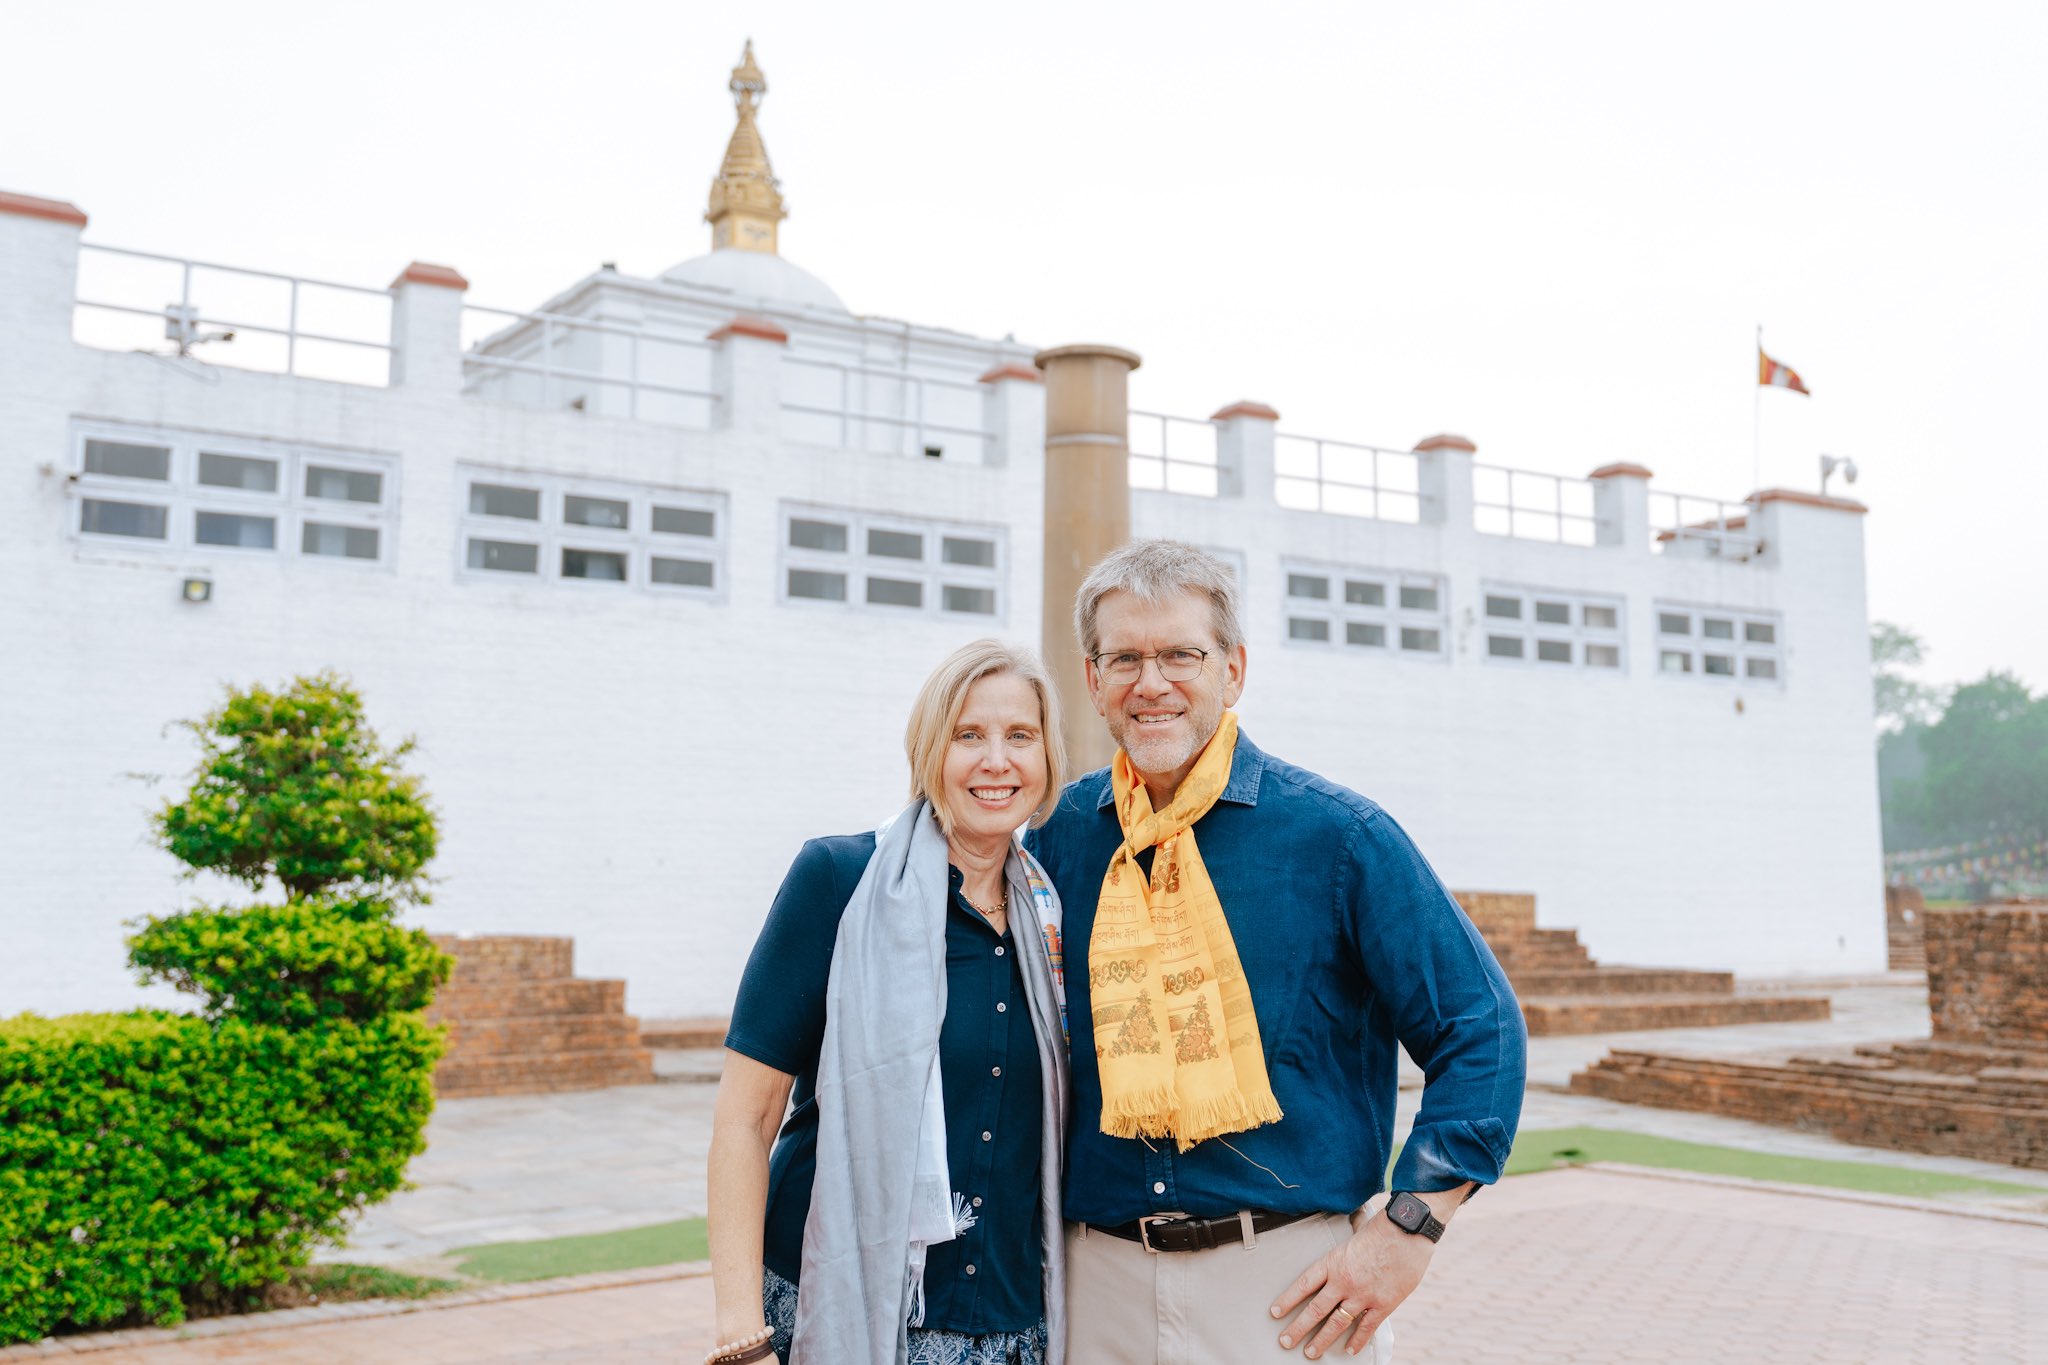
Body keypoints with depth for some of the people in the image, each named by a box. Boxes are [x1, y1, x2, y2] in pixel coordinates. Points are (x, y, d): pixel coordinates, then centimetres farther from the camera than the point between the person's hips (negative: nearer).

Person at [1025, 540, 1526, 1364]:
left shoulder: (1337, 834, -7)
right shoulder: (1059, 836, 4)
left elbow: (1479, 1027, -5)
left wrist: (1408, 1232, -11)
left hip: (1291, 1291, -3)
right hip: (1101, 1283, 3)